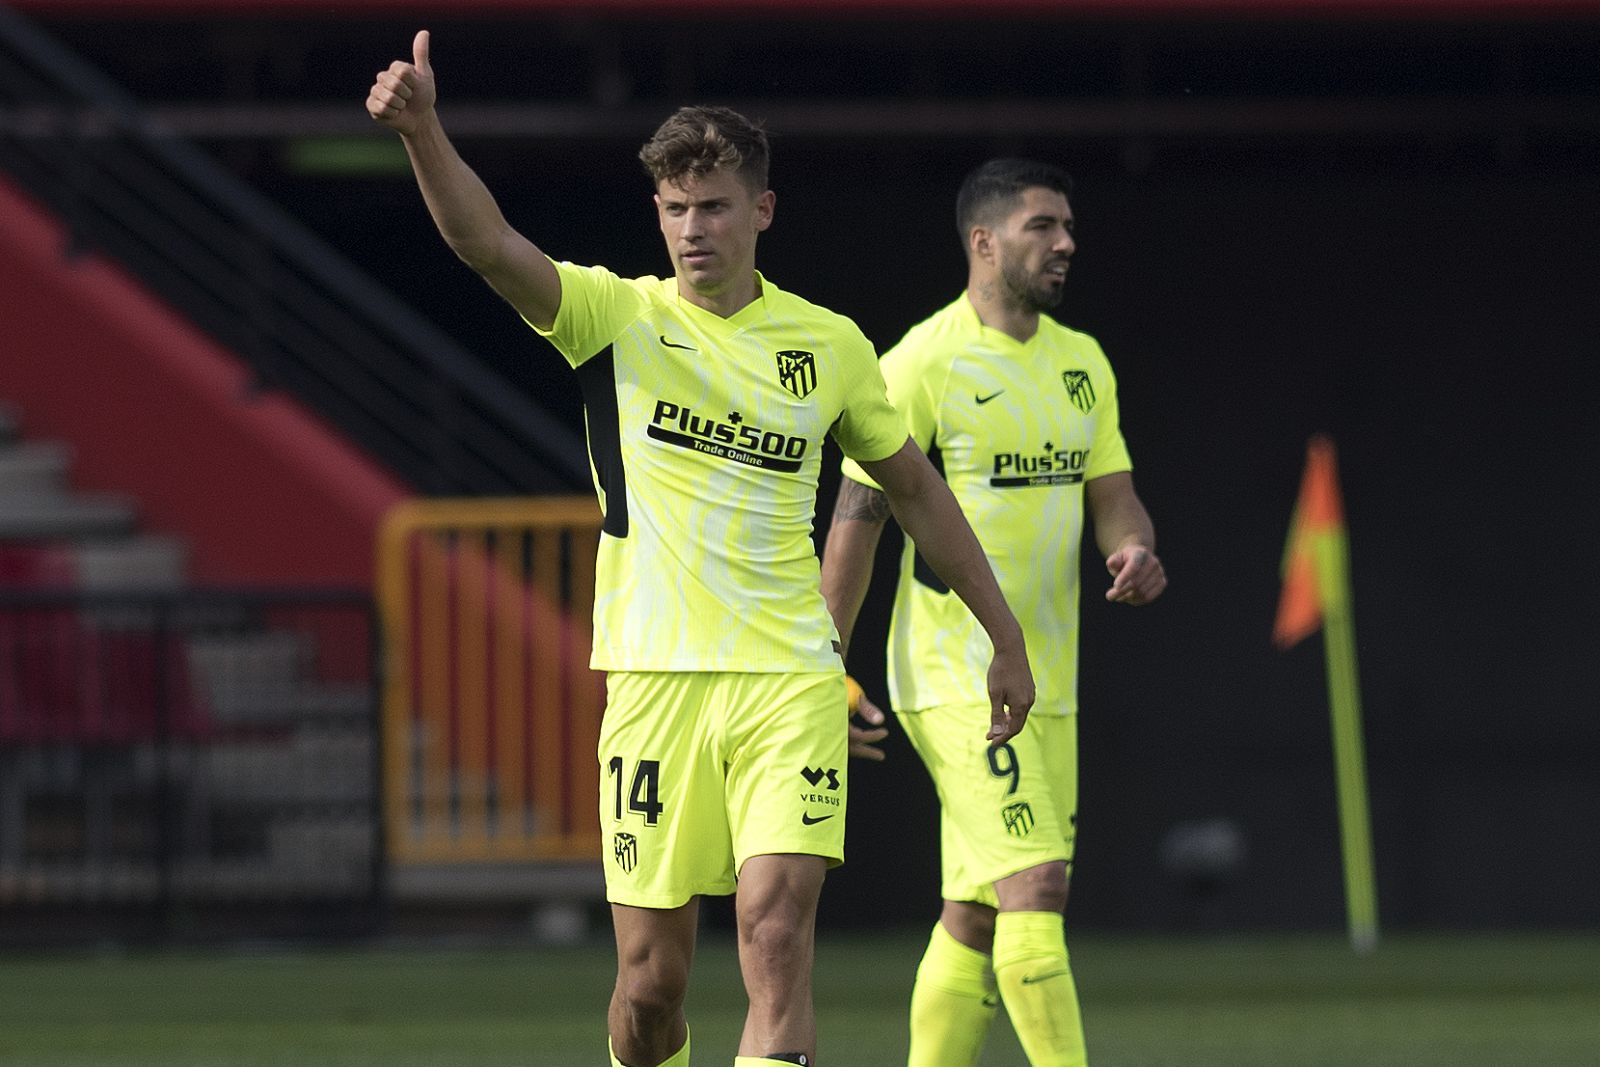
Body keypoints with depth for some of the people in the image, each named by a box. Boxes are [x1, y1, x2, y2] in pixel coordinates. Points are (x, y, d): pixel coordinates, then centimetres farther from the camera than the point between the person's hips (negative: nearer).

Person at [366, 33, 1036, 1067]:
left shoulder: (831, 346, 9)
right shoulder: (617, 315, 2)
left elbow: (916, 487, 22)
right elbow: (490, 245, -16)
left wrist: (1007, 639, 24)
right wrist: (423, 129, -34)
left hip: (790, 679, 1)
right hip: (656, 674, -1)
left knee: (777, 932, -16)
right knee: (651, 978, 0)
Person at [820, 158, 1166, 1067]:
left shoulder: (1083, 362, 13)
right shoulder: (926, 363, -9)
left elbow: (1113, 494, 16)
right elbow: (859, 517, -7)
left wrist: (1135, 550, -9)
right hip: (955, 675, -7)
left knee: (976, 915, 10)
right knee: (1035, 886, -18)